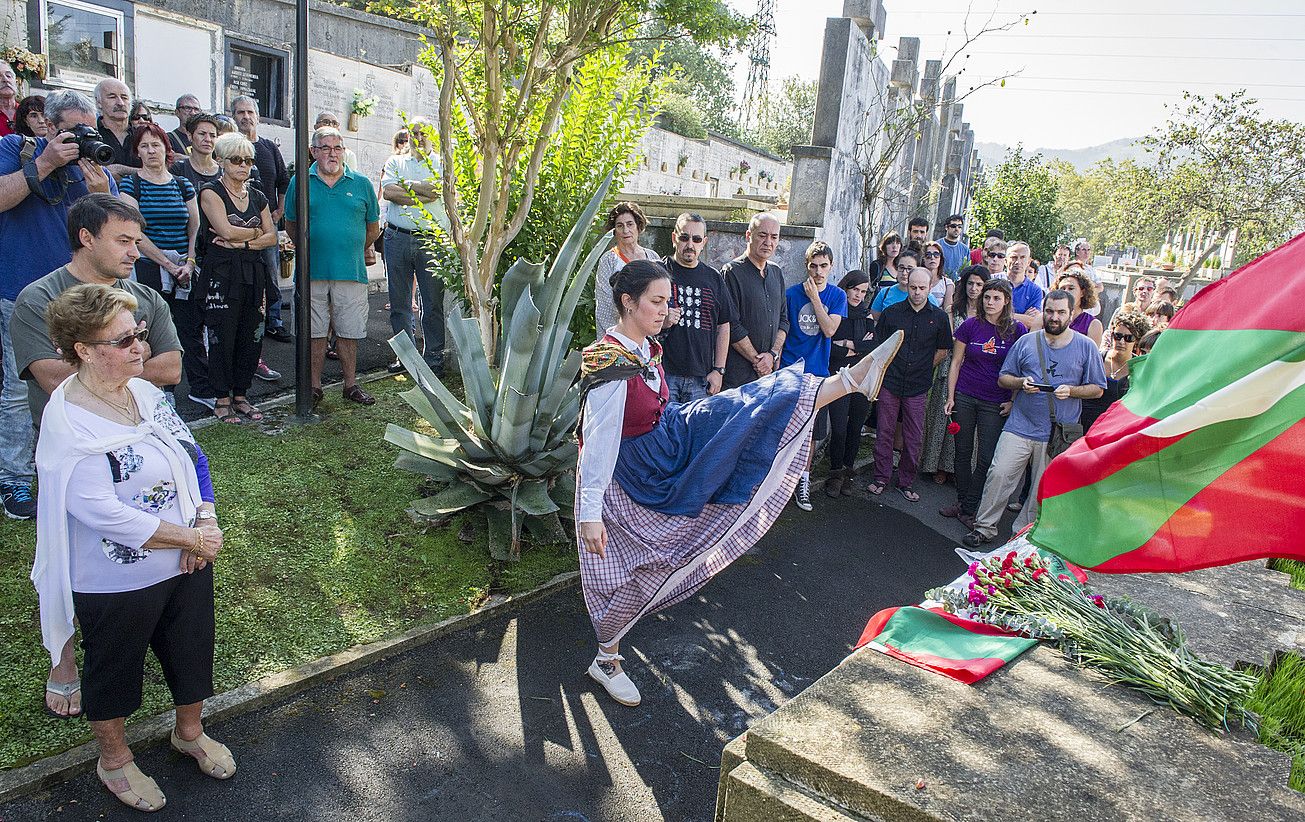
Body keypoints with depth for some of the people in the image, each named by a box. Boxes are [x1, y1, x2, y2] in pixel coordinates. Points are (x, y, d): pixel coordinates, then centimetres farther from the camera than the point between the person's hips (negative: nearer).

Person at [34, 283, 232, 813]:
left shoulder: (144, 392, -1)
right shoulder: (69, 422, -23)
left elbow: (192, 457, 5)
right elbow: (101, 512, -28)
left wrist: (206, 522, -11)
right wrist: (191, 538, -23)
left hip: (186, 566, 7)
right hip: (117, 584, -7)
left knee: (191, 648, 23)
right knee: (115, 668, 18)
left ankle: (190, 731, 49)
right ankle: (114, 758, 43)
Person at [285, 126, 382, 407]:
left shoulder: (361, 184, 7)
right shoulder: (300, 183, 6)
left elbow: (373, 228, 14)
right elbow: (290, 224, 14)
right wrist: (307, 249, 8)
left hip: (351, 272, 0)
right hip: (312, 272, 0)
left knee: (349, 332, 5)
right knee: (314, 332, 6)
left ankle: (351, 384, 18)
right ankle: (314, 385, 17)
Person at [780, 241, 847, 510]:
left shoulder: (837, 295, 2)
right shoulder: (792, 293, -3)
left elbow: (829, 329, -12)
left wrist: (814, 297, -15)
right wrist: (775, 361, -4)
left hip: (817, 373, 2)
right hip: (790, 370, -2)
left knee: (810, 433, 11)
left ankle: (803, 480, 25)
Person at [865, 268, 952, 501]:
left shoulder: (938, 317, 4)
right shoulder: (891, 312, 2)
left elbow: (943, 351, 13)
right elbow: (879, 345, 8)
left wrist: (922, 369, 6)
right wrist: (887, 369, 0)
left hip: (917, 387, 1)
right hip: (889, 382, -1)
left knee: (914, 438, 5)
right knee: (884, 432, 4)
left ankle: (906, 482, 18)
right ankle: (880, 478, 16)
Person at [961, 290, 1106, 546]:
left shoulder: (1086, 347, 3)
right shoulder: (1026, 342, 6)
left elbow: (1097, 389, 6)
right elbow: (1003, 379, 10)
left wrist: (1070, 391, -13)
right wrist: (1021, 383, -11)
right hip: (1020, 427, 1)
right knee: (999, 475, -8)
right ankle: (984, 528, 6)